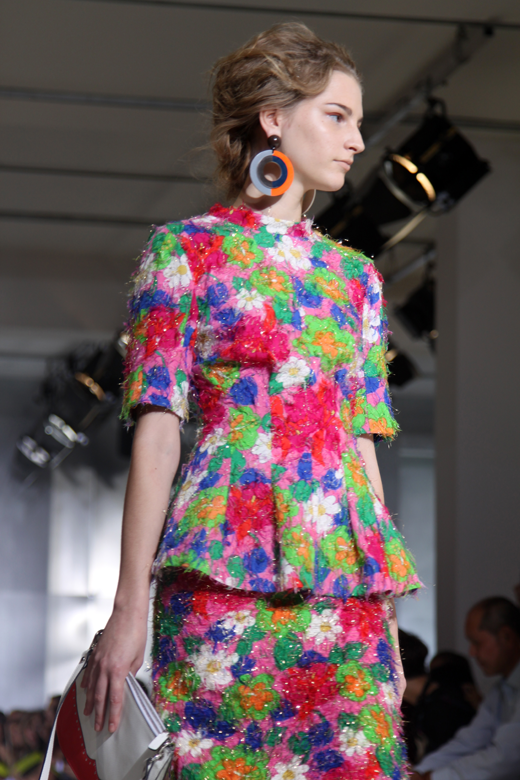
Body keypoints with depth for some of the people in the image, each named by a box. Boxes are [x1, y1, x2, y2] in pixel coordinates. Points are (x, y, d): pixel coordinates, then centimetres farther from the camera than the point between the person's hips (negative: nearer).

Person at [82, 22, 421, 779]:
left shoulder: (354, 276, 19)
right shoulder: (185, 251, 6)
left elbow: (362, 441, 17)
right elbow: (157, 433, 0)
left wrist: (387, 613, 12)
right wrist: (129, 607, -6)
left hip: (345, 568, 4)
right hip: (225, 566, -4)